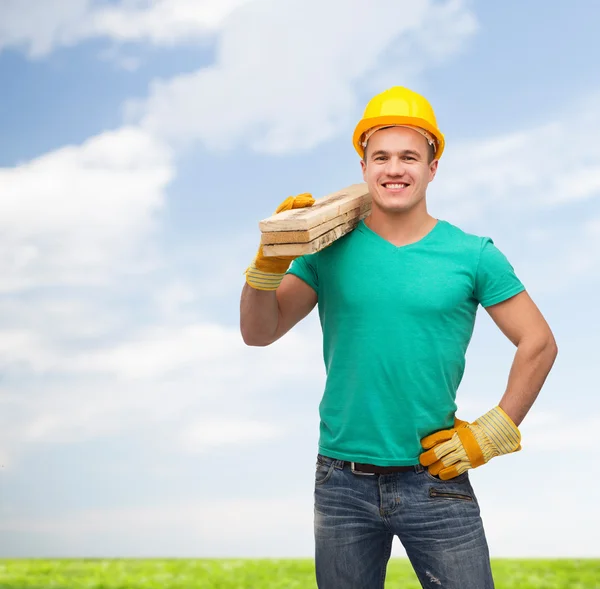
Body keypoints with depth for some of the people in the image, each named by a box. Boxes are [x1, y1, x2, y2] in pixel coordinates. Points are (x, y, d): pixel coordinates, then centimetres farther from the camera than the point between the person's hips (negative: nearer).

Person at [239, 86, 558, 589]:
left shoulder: (472, 255, -2)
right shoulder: (331, 250, 0)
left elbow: (539, 344, 3)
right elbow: (259, 333, -2)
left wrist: (491, 434, -1)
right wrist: (271, 260, -18)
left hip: (435, 478, -1)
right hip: (344, 484, 2)